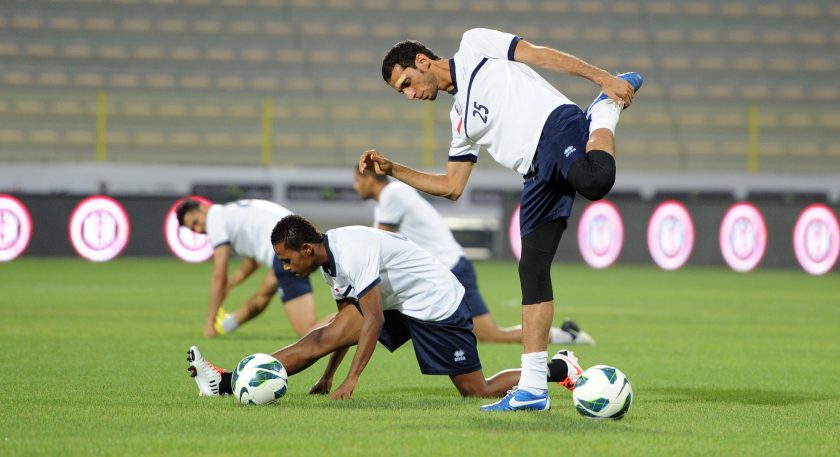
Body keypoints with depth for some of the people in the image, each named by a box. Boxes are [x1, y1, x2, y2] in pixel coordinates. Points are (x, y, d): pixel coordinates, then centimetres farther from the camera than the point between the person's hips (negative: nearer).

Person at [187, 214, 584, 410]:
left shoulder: (352, 252, -28)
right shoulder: (329, 258, 1)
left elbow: (373, 320, -30)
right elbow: (349, 319, 13)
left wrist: (352, 379, -31)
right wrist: (328, 377, 12)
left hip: (437, 305, -9)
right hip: (399, 305, 9)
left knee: (478, 392, -6)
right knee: (326, 336, -8)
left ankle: (560, 367, 11)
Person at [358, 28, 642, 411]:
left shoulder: (474, 47, 12)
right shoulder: (460, 119, 30)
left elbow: (541, 55, 4)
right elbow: (451, 187, 31)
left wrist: (604, 79, -7)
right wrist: (391, 169, 24)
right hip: (539, 176, 8)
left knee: (594, 181, -42)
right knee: (531, 270, 1)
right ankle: (532, 384, 0)